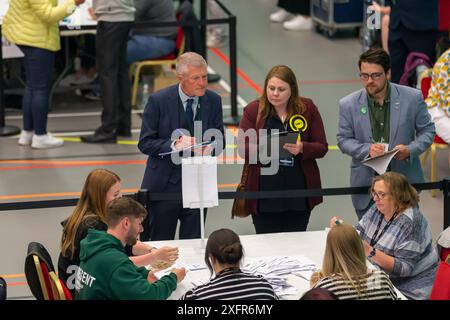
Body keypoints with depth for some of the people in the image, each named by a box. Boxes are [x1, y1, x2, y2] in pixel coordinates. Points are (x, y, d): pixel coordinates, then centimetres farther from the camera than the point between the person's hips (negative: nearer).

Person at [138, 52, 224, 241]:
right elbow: (145, 143, -8)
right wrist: (174, 144, -25)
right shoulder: (158, 101, -10)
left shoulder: (213, 101, 0)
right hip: (164, 184, -3)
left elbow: (219, 140, 8)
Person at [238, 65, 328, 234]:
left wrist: (302, 148, -18)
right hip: (265, 194, -1)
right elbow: (243, 149, -4)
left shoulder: (307, 108, 2)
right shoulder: (253, 110, 0)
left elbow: (322, 147, 2)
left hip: (298, 192, 1)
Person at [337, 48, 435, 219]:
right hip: (366, 185, 0)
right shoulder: (348, 104, -3)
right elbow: (343, 140, 3)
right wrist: (367, 149, -17)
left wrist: (410, 150, -16)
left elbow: (427, 130, 4)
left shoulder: (412, 98, -5)